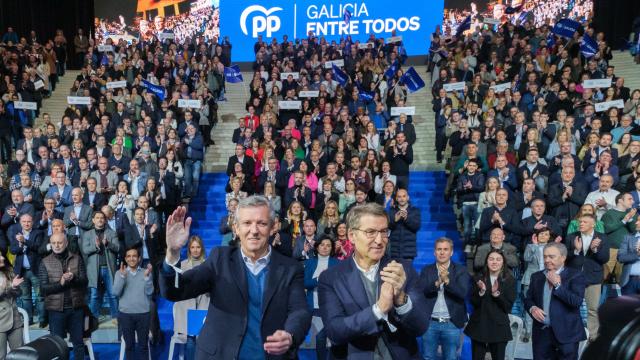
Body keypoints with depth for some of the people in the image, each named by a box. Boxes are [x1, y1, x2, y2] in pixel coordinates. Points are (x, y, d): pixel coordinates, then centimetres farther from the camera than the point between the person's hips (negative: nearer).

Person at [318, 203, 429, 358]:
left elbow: (421, 327, -6)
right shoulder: (330, 278, -4)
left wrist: (401, 298, -24)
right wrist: (379, 308, -25)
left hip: (401, 355, 1)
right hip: (354, 356, -1)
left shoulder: (405, 270, 0)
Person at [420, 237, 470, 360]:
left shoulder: (461, 271, 1)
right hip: (430, 323, 1)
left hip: (452, 324, -1)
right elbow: (421, 291, -7)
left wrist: (447, 280, -28)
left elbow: (463, 293, -13)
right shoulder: (426, 270, 6)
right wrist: (437, 282, -23)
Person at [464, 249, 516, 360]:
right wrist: (481, 291, -18)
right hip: (479, 325, 1)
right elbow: (473, 303, -1)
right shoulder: (479, 278, 2)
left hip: (499, 327, -1)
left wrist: (496, 293, -20)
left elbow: (508, 307, -6)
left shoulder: (509, 280, -1)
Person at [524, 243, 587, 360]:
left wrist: (557, 285, -15)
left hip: (566, 333, -4)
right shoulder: (536, 276, 12)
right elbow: (528, 299, 16)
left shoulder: (575, 275, -3)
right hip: (541, 333, 4)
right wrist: (532, 308, -5)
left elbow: (577, 301, -15)